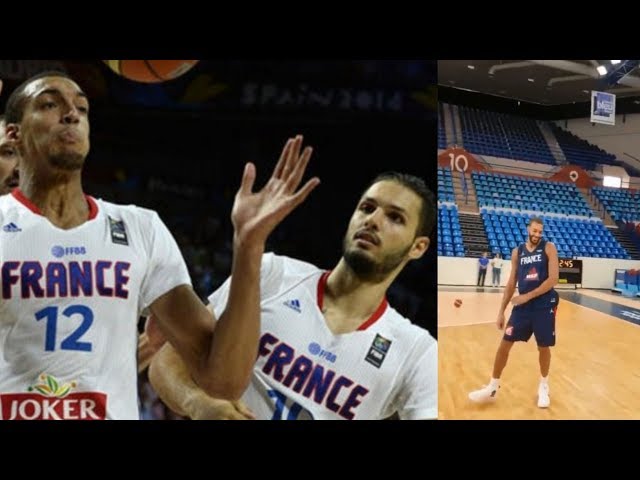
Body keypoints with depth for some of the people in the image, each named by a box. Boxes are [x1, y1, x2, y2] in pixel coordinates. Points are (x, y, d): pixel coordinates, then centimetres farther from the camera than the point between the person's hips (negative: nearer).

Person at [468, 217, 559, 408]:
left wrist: (528, 296, -17)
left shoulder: (549, 248, -5)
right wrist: (501, 311, 7)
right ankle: (492, 388, 13)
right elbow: (511, 283, 10)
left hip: (544, 305, -3)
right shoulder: (517, 251, 7)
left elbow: (553, 279, -14)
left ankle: (543, 387, 29)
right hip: (522, 304, 3)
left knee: (544, 347, 7)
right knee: (504, 344, 1)